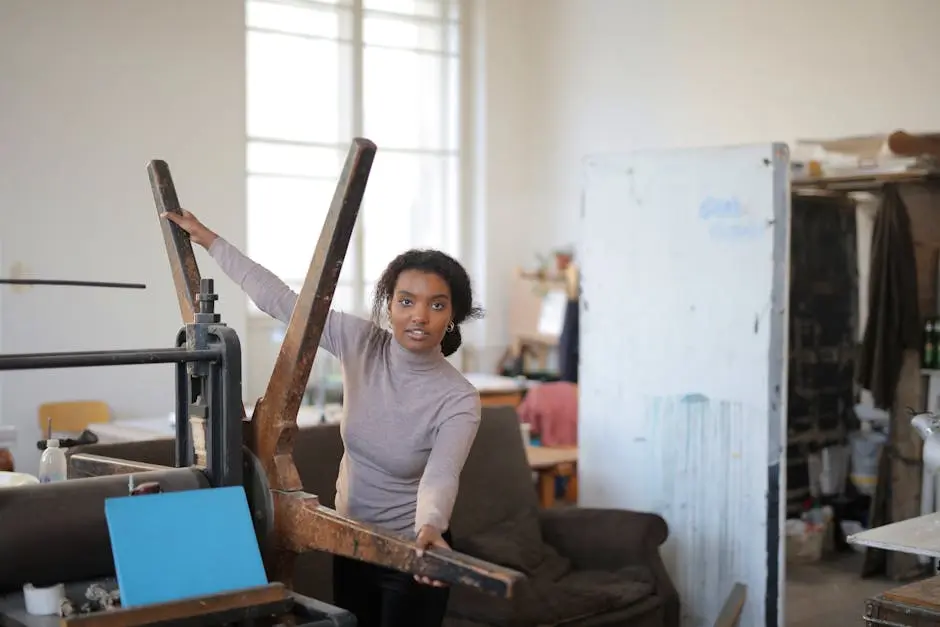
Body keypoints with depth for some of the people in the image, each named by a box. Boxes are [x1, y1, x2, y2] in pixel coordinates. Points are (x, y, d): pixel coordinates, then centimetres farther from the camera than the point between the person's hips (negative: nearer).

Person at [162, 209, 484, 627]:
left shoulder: (459, 400, -21)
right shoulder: (359, 343, -11)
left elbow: (440, 478, -34)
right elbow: (280, 300, -7)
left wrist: (430, 529, -57)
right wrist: (207, 239, -5)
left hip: (413, 552, -4)